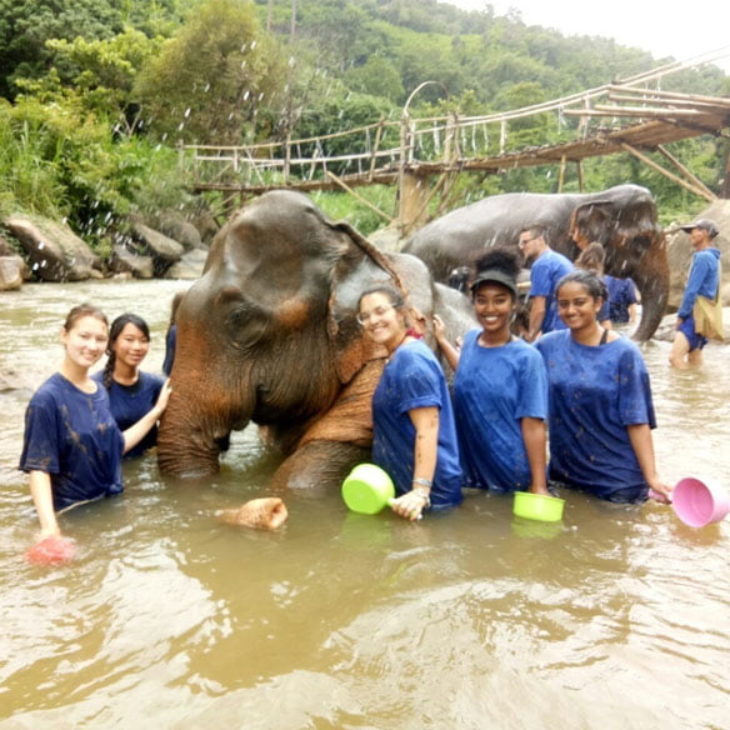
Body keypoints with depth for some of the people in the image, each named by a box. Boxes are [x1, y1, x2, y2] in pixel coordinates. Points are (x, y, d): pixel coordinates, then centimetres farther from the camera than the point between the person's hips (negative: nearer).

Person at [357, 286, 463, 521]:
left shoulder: (410, 358, -18)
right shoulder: (398, 359, 13)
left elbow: (427, 428, -25)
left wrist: (421, 491, -32)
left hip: (430, 492, -10)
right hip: (403, 485, 10)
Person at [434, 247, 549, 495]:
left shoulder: (527, 358, -15)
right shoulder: (470, 340, 1)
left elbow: (533, 425, -15)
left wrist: (539, 486, -16)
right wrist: (442, 341, 22)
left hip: (512, 476, -5)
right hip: (470, 469, 5)